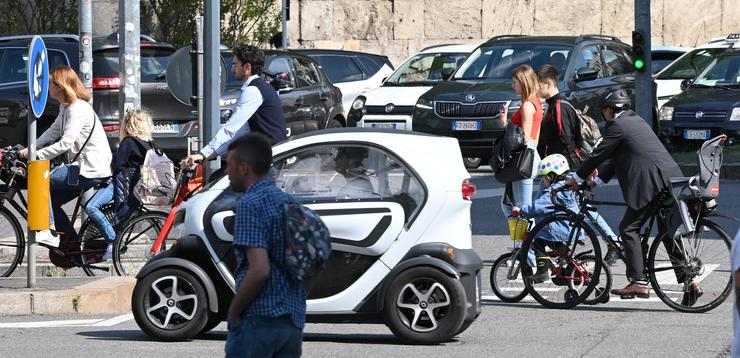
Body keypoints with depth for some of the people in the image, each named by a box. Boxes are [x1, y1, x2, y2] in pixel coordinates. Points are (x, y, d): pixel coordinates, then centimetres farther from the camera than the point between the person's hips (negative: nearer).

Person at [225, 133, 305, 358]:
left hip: (259, 320, -8)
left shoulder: (251, 205, -12)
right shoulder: (289, 202, 15)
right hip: (294, 320, 8)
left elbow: (259, 270, -21)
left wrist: (233, 311, -10)